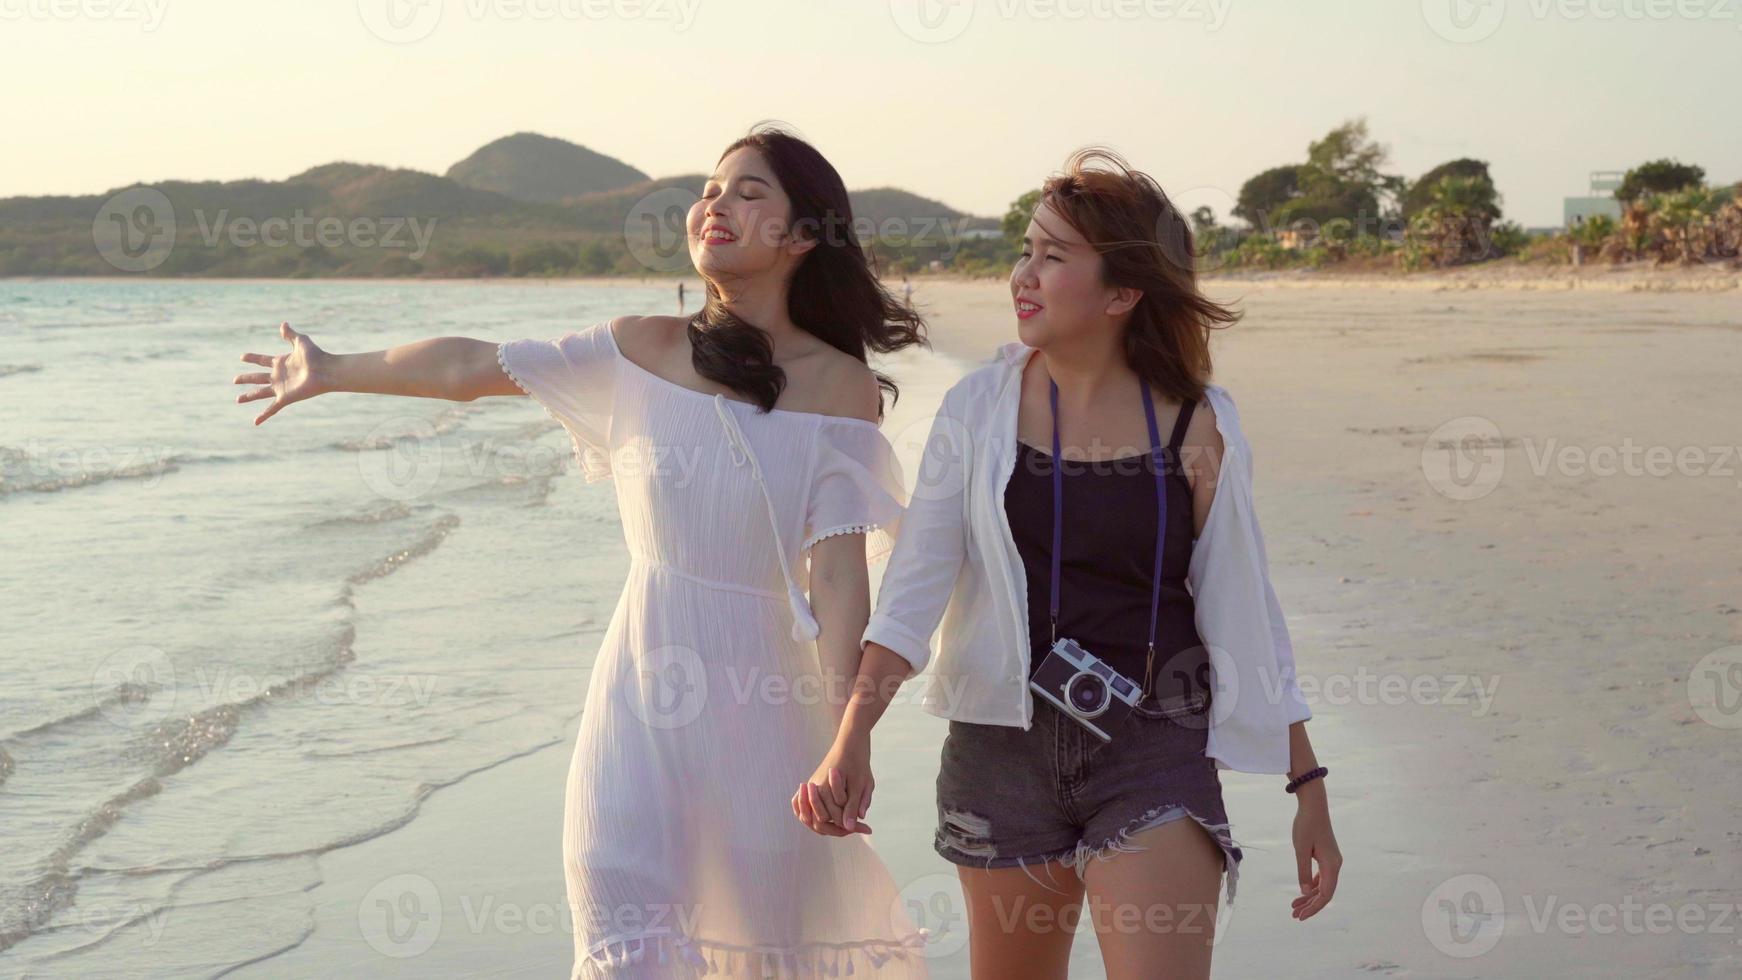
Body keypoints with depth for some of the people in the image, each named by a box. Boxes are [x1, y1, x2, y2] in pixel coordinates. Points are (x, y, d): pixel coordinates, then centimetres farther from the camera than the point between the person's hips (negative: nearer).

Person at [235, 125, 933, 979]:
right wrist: (331, 372, 20)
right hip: (645, 682, 1)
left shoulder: (840, 387, -4)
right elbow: (469, 367, 11)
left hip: (766, 688, -1)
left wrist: (848, 736, -18)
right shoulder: (640, 350, 2)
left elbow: (839, 569, -10)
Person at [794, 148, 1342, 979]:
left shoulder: (1196, 424, -3)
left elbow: (1244, 608, 2)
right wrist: (850, 739, -21)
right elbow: (915, 582, -7)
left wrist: (1309, 792, 3)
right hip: (1003, 746, 2)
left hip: (1155, 752, -2)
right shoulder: (978, 410, -1)